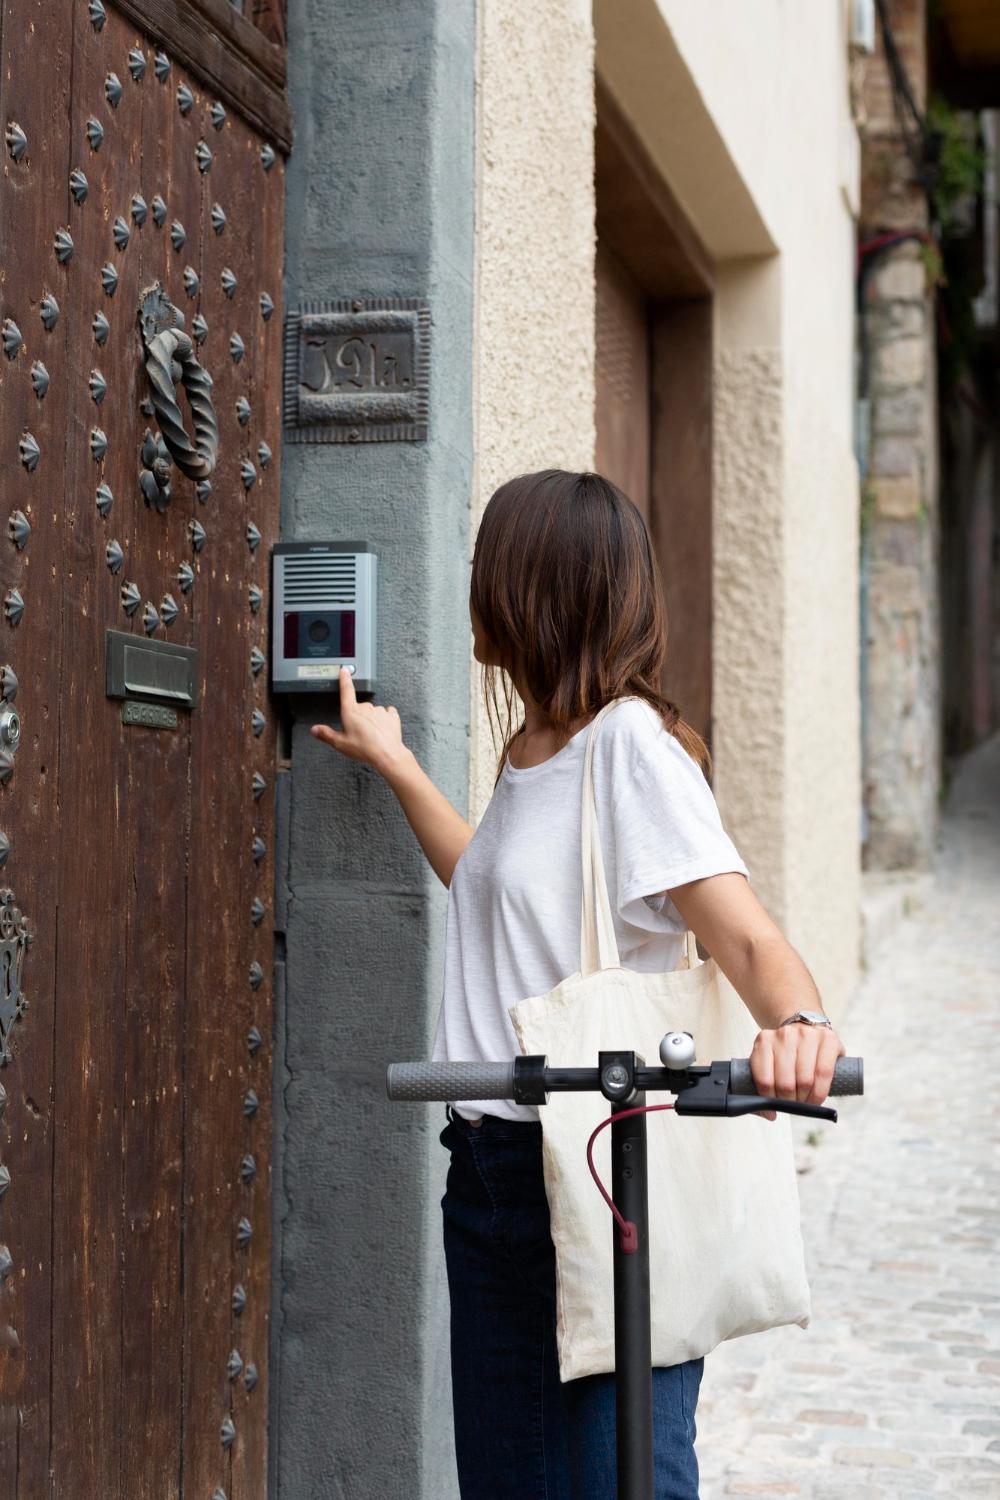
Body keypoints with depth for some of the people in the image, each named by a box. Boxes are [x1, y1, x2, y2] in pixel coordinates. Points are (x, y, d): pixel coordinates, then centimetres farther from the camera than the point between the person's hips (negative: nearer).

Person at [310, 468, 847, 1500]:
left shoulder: (630, 740, -12)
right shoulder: (530, 746, 14)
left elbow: (747, 937, -22)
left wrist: (798, 1024, -43)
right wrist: (393, 764, 39)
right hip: (491, 1170, 9)